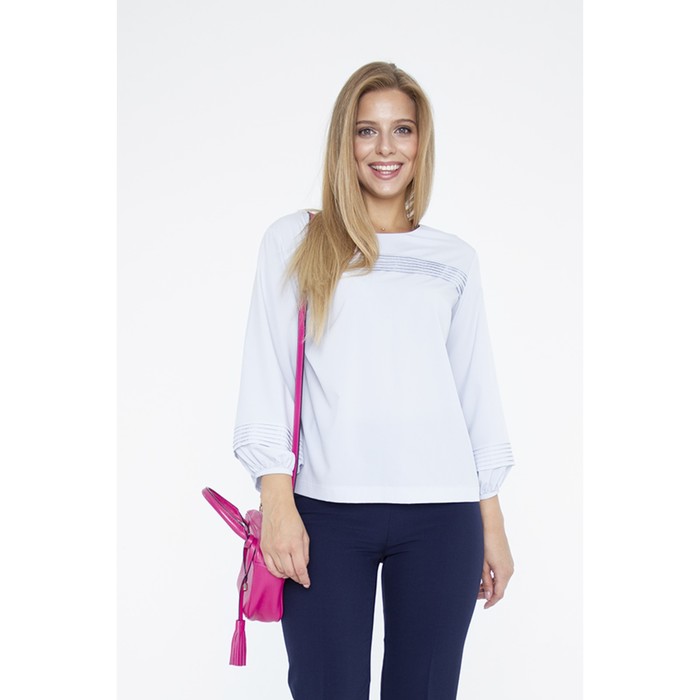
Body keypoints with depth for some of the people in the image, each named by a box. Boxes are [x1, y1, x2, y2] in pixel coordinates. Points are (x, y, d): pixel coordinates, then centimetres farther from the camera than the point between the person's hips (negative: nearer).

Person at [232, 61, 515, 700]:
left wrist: (492, 523, 9)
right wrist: (277, 500, -7)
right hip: (326, 509, -1)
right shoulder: (294, 241, 9)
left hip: (442, 512, 2)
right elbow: (266, 377, 3)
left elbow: (477, 390, 14)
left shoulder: (455, 259, 15)